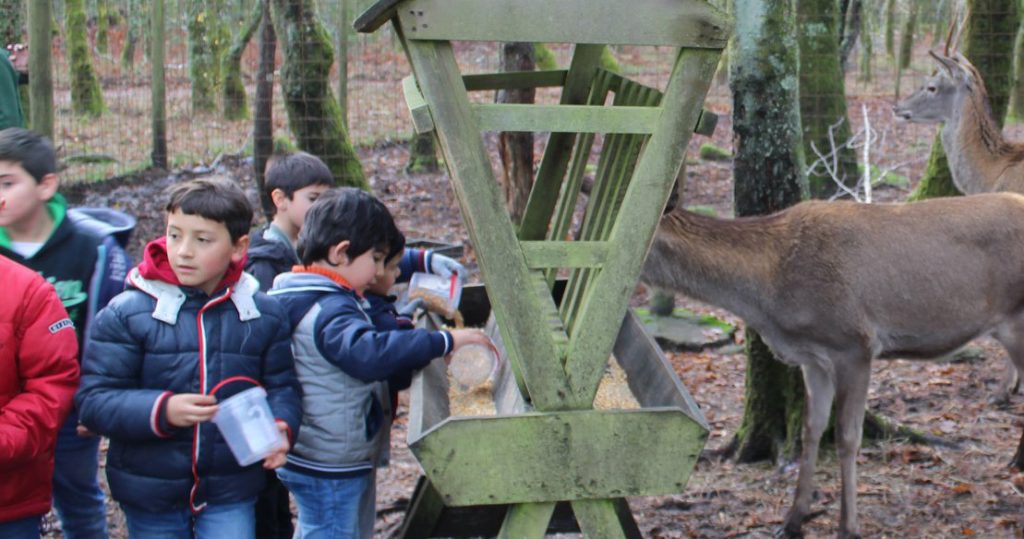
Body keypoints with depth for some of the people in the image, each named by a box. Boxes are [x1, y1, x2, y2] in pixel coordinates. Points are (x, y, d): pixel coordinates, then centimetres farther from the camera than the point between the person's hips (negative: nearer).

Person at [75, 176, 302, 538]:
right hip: (150, 494, 0)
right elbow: (93, 399, -11)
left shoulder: (264, 315, 0)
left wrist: (281, 427, -17)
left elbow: (282, 387, 5)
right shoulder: (126, 314, -8)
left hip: (231, 494, 1)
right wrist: (161, 410, -27)